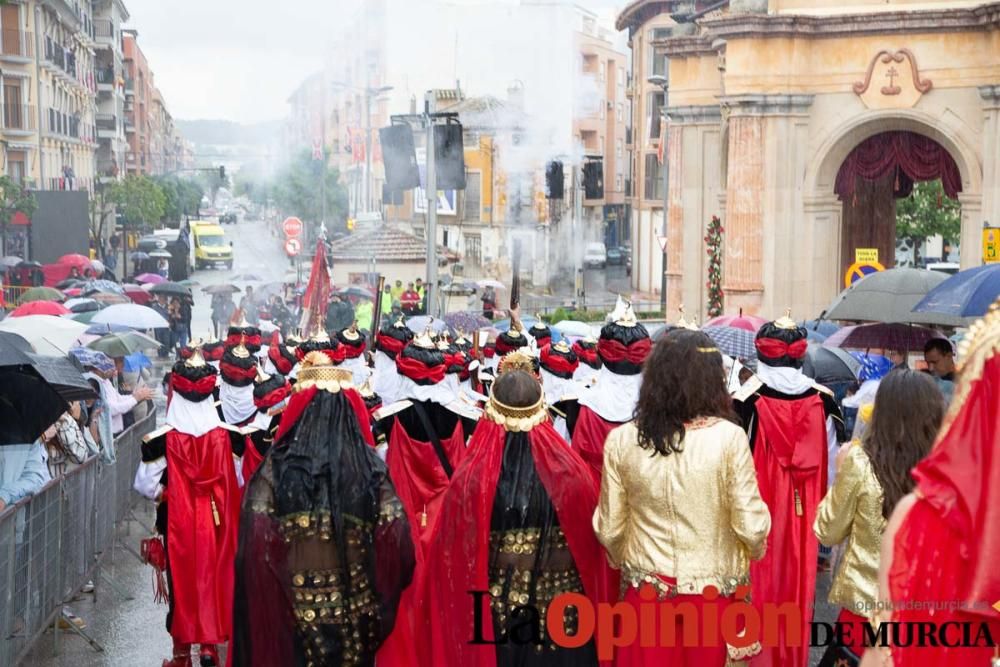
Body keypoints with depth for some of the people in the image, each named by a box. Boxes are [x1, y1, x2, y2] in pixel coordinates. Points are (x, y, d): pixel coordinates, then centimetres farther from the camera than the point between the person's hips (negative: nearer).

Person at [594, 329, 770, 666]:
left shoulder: (620, 440, -8)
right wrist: (756, 549, 11)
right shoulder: (729, 437, -15)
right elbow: (751, 525, -11)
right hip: (713, 589, -1)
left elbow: (609, 528, 0)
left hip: (646, 588, 2)